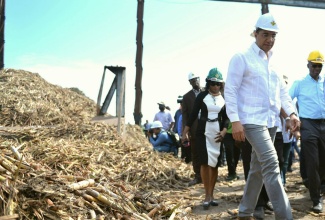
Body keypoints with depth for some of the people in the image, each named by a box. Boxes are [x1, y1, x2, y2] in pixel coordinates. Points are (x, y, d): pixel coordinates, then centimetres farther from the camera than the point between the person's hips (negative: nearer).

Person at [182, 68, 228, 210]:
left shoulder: (224, 99, 7)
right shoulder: (202, 96, 0)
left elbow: (226, 119, 8)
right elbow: (193, 114, 0)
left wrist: (223, 131, -10)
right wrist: (185, 132, -3)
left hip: (217, 134, 3)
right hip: (203, 132, -2)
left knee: (214, 164, 5)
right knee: (205, 162, -12)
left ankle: (210, 195, 16)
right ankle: (207, 196, -6)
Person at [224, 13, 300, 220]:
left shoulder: (274, 62, 16)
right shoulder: (241, 58, -4)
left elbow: (283, 91, 18)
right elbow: (230, 90, -9)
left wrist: (292, 113, 1)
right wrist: (235, 120, -17)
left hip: (271, 122, 8)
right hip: (252, 120, -7)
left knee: (258, 167, 12)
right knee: (271, 163, -18)